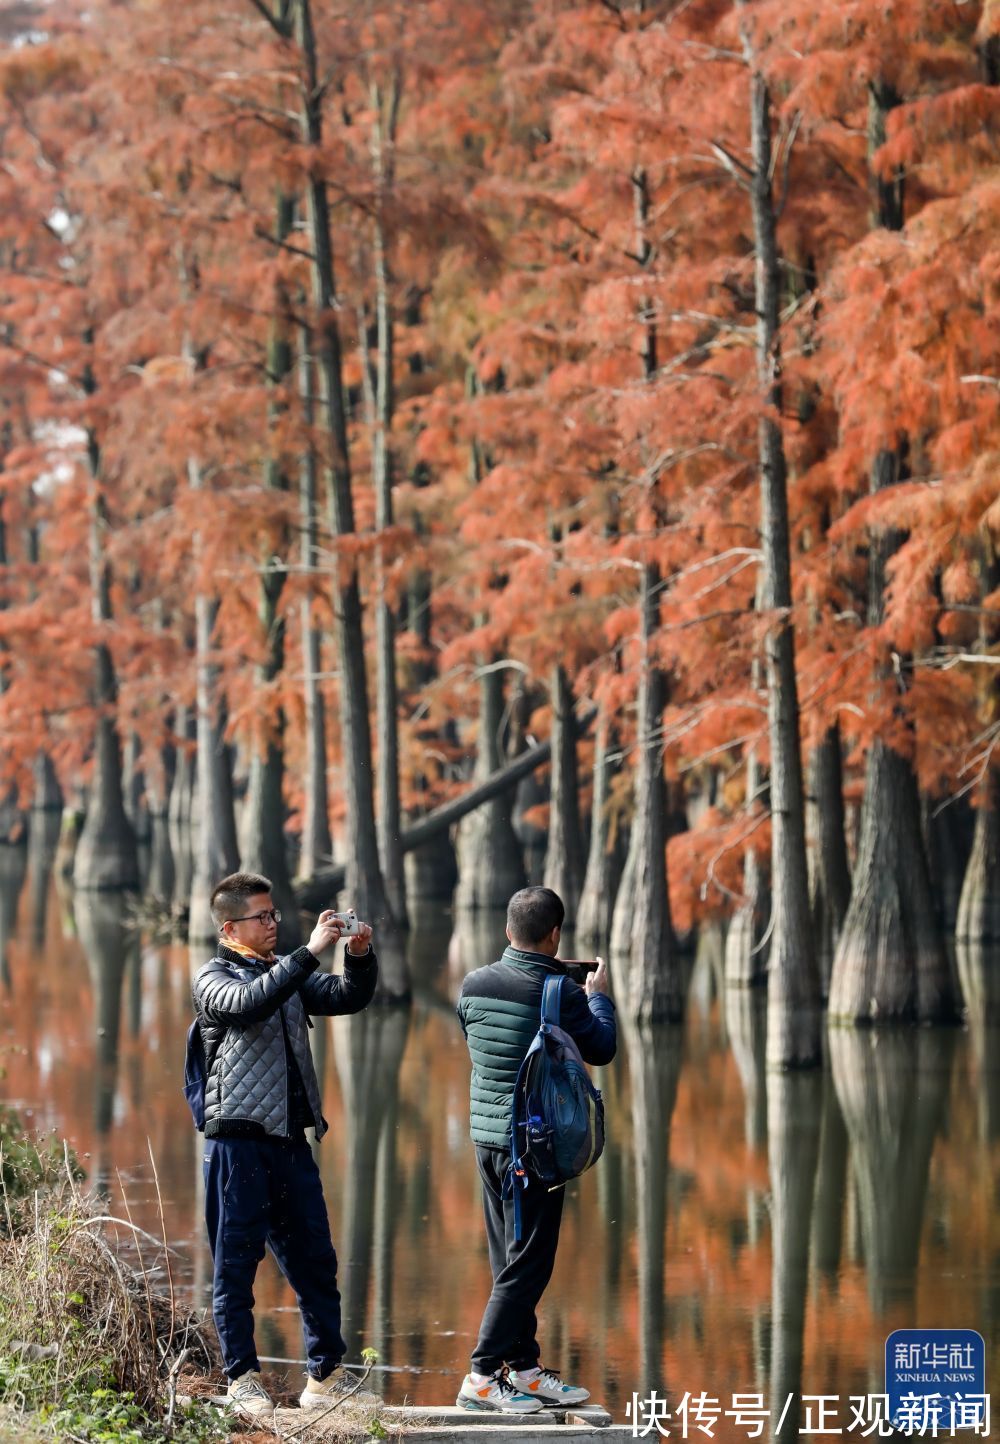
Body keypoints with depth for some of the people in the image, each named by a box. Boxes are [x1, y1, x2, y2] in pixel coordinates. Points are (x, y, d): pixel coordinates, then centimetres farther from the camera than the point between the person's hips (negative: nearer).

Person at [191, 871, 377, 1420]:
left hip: (291, 1138, 6)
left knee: (314, 1259, 7)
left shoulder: (286, 975, 18)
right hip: (238, 1140, -6)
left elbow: (349, 997, 12)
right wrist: (309, 952, -27)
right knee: (236, 1262, -1)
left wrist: (360, 957, -8)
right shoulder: (213, 979, -2)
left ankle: (326, 1374, 13)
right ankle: (242, 1379, 5)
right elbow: (249, 1004, -23)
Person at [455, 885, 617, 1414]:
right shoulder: (562, 994, -16)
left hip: (486, 1135, 7)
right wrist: (598, 994, 15)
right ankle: (481, 1377, -4)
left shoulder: (474, 985, 1)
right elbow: (601, 1050, -2)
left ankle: (523, 1367, 20)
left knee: (511, 1261, 14)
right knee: (526, 1265, -1)